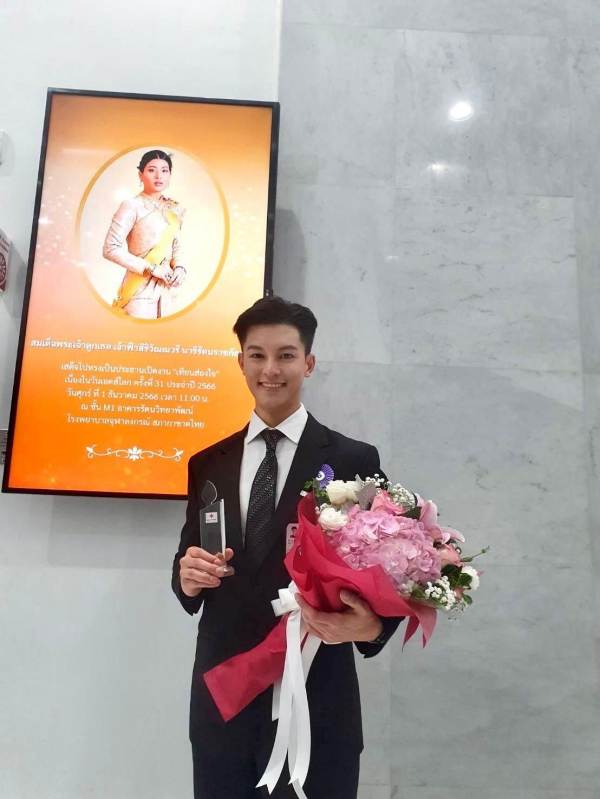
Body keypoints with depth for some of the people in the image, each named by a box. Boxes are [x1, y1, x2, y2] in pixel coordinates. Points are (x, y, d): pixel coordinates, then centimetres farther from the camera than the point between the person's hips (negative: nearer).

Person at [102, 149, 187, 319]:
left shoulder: (174, 209, 8)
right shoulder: (132, 206, -10)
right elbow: (111, 249, -15)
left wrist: (179, 267, -3)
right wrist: (151, 268, -17)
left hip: (166, 287, 6)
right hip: (140, 289, -6)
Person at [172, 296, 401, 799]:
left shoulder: (354, 460, -6)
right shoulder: (208, 464, 6)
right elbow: (188, 562, 10)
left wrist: (371, 625, -27)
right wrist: (188, 576, -12)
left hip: (316, 701, -3)